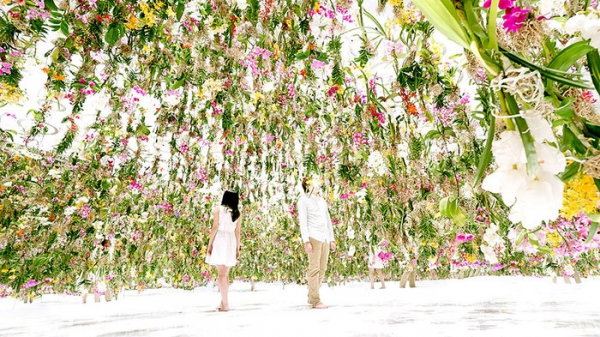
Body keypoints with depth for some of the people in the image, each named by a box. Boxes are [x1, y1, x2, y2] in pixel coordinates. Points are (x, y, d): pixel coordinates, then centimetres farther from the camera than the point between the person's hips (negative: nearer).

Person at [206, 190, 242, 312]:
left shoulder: (218, 209, -1)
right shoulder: (238, 214, 7)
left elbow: (215, 227, -7)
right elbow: (237, 232, 6)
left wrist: (209, 244, -3)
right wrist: (237, 248, 11)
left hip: (219, 241, -4)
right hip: (231, 243, 4)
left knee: (221, 274, -1)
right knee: (225, 274, 15)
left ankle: (225, 304, -1)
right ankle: (223, 302, 21)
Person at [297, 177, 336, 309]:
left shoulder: (322, 201, 21)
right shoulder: (303, 200, 1)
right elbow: (303, 222, -7)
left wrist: (332, 239, 14)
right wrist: (306, 241, -16)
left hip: (325, 238, 7)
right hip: (314, 237, -7)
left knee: (322, 269, 7)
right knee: (315, 269, -6)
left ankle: (311, 297, 17)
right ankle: (315, 301, 0)